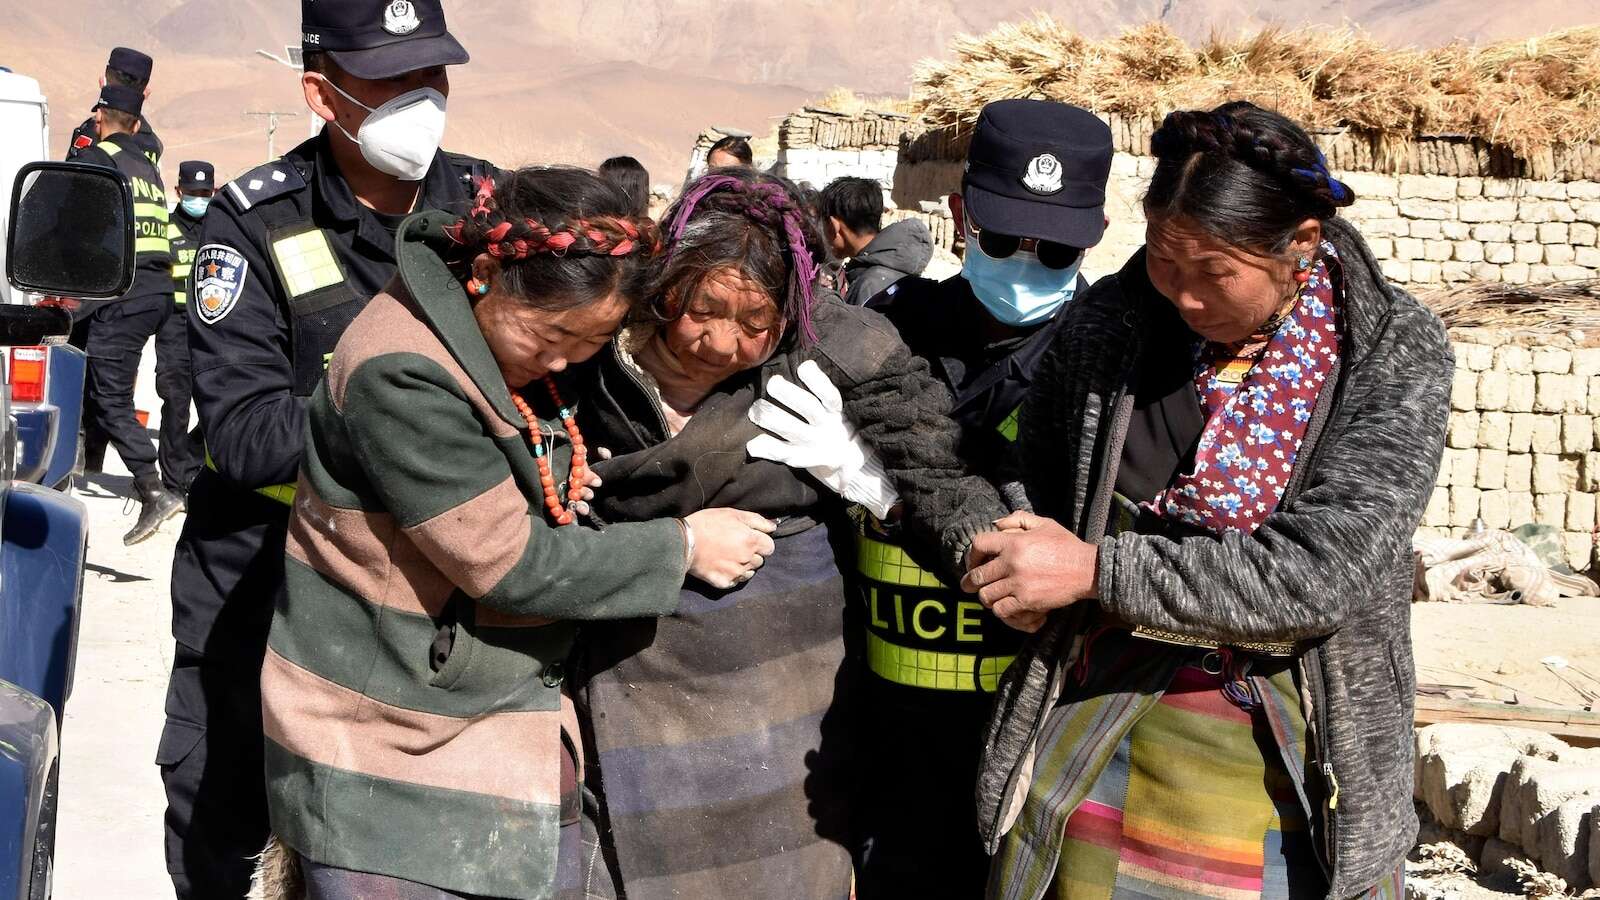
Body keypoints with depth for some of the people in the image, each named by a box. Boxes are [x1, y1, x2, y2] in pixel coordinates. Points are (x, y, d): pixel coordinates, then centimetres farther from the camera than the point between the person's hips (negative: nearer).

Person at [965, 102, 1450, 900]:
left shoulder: (1396, 356, -13)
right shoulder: (1110, 321, -5)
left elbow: (1322, 572, -22)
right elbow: (1037, 472, 14)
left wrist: (1097, 570, -23)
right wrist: (1026, 564, -3)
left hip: (1284, 756, -2)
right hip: (1095, 724, 2)